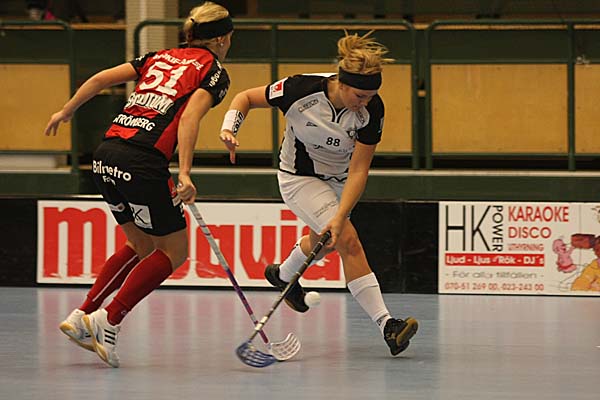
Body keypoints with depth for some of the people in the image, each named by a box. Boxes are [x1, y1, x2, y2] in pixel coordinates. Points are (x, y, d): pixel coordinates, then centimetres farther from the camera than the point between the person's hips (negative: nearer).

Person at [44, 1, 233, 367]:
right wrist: (185, 173, -22)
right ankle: (109, 321, 1)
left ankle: (82, 316, 16)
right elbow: (189, 117, -14)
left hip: (106, 156, 7)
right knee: (174, 251, 10)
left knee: (141, 245, 24)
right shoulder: (214, 72, 4)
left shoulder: (161, 57, 22)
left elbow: (102, 78, 14)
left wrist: (66, 112, 25)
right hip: (143, 162, -7)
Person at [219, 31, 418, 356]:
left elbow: (358, 171, -24)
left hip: (340, 180, 4)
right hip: (299, 178, -4)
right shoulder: (301, 89, -31)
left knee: (323, 242, 26)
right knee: (348, 240, -21)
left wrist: (339, 217, -32)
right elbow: (247, 98, -15)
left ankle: (283, 275, 60)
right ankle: (385, 324, -25)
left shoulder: (371, 110, -25)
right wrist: (229, 128, -32)